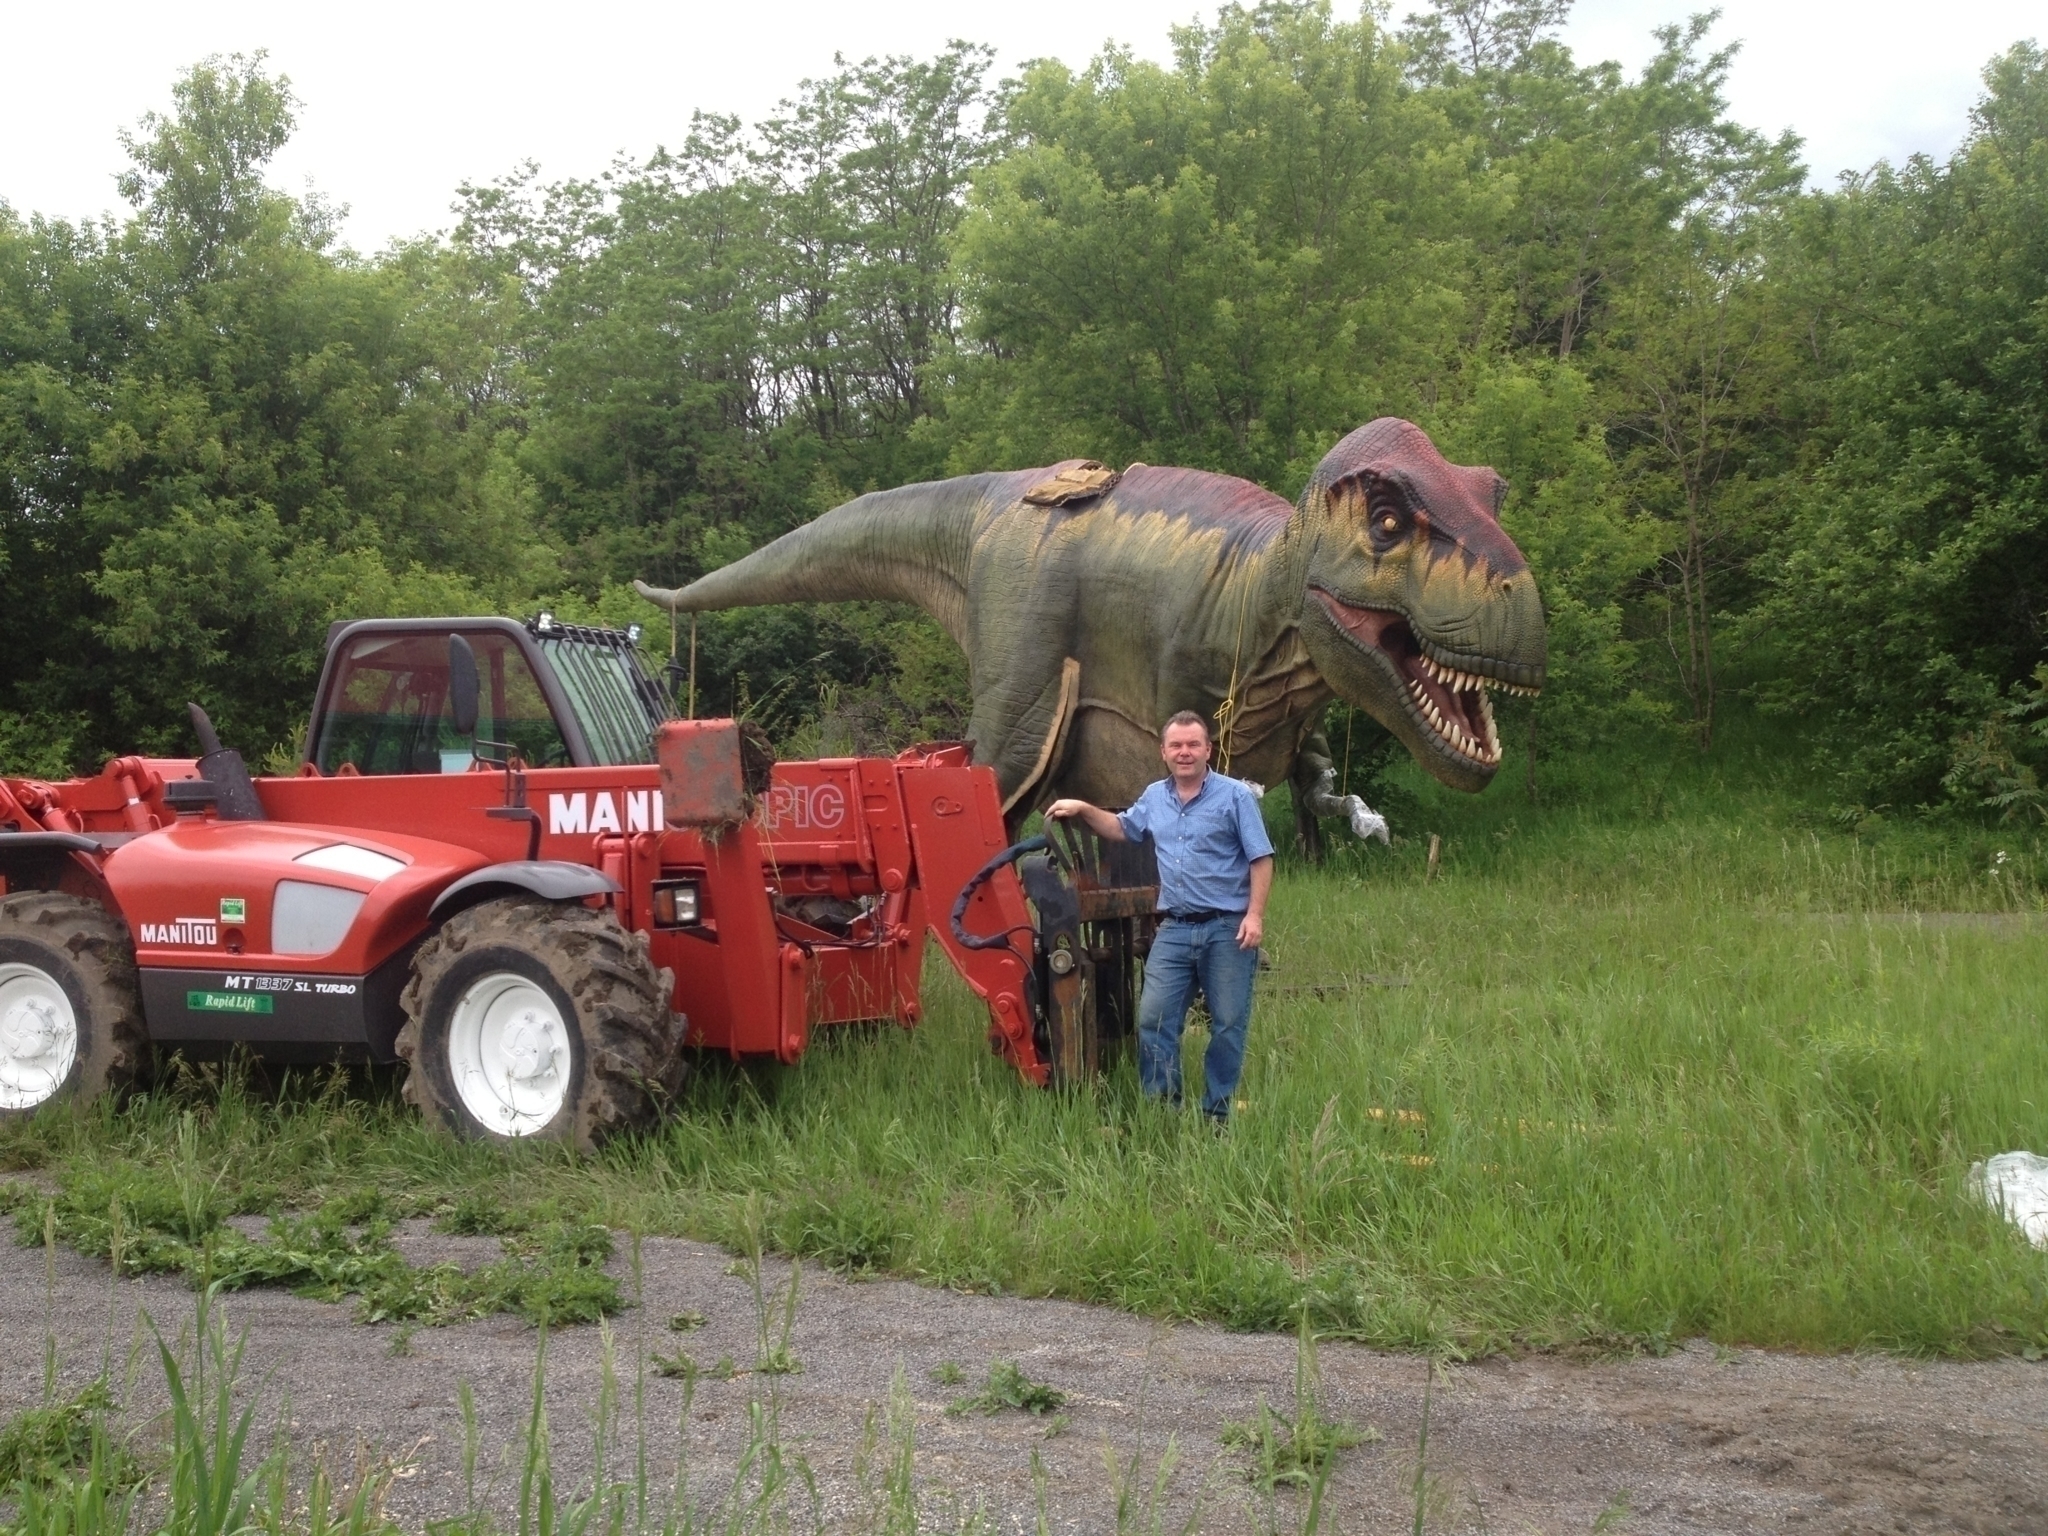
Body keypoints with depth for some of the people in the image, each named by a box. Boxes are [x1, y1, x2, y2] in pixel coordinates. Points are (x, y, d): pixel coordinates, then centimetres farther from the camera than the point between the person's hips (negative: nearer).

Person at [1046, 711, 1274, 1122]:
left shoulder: (1235, 795, -3)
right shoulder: (1154, 797, 14)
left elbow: (1261, 859, -6)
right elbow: (1122, 828, 33)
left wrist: (1255, 915, -16)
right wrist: (1082, 809, 18)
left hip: (1227, 929, -4)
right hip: (1175, 929, 5)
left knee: (1228, 1025, 1)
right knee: (1153, 1018, -4)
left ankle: (1217, 1114, 12)